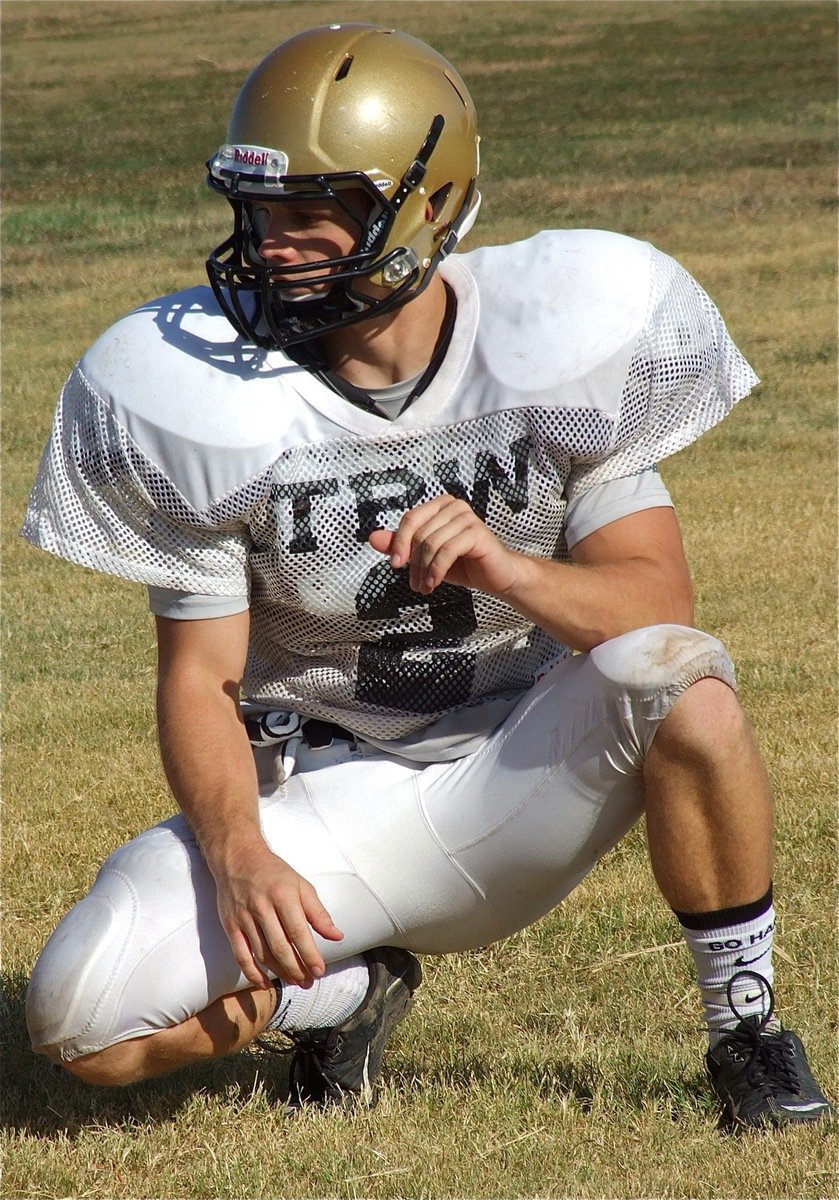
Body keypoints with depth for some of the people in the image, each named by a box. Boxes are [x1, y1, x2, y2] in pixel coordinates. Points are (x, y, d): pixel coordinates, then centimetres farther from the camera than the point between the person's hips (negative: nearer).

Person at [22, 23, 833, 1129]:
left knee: (675, 677, -33)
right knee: (85, 1023, -21)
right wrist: (237, 857, -25)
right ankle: (347, 987, 12)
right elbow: (200, 674, -7)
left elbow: (660, 602, -13)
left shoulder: (554, 342, -11)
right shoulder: (206, 402, -11)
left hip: (522, 780, -1)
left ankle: (745, 1028, -10)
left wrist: (505, 569, -33)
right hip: (324, 807, 1)